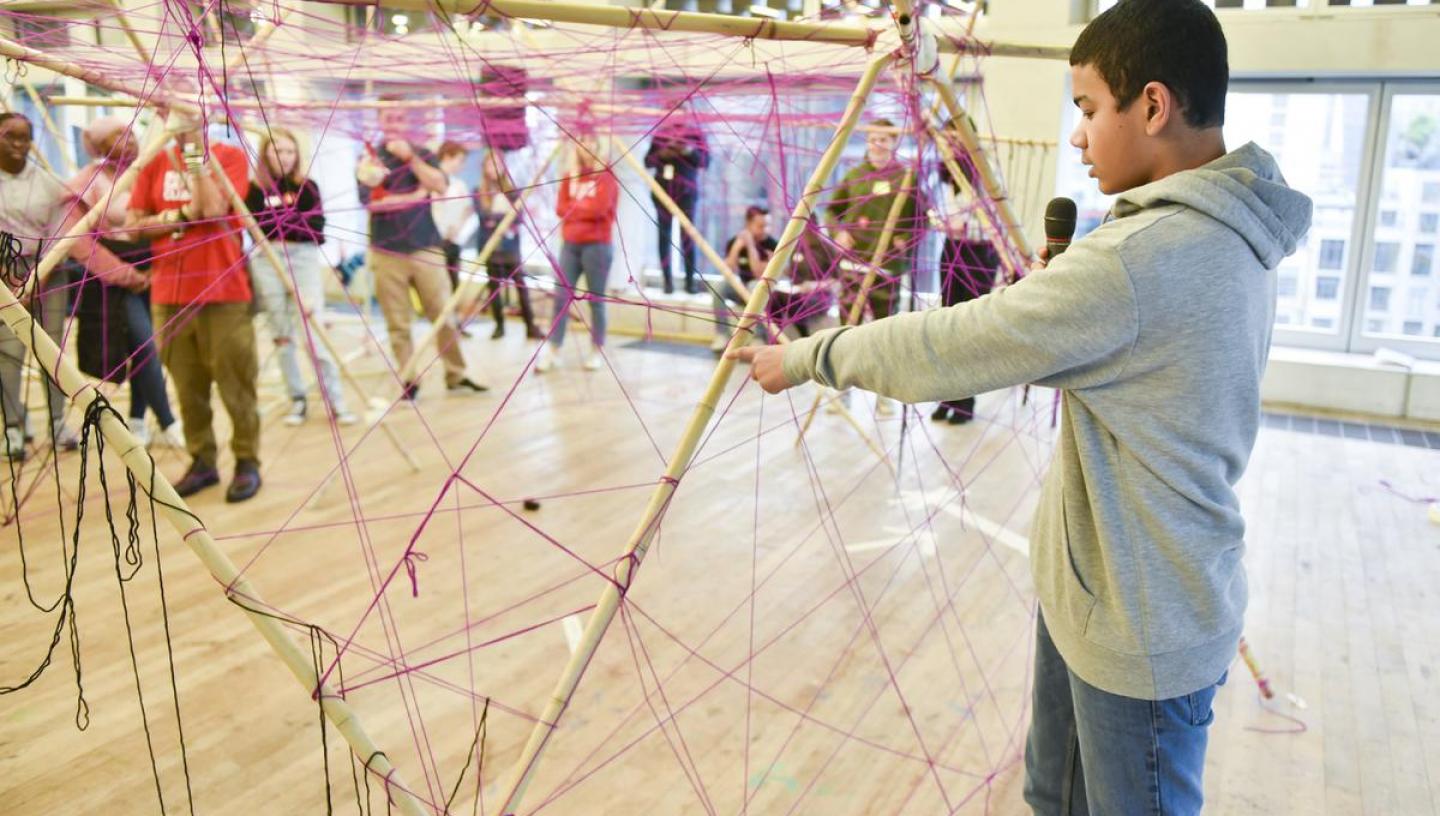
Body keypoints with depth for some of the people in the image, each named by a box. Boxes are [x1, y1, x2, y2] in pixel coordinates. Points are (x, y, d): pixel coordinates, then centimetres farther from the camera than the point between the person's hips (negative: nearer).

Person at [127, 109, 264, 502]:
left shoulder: (229, 156, 1)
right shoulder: (155, 162, 11)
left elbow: (214, 209, -15)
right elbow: (133, 224, 7)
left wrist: (196, 155, -12)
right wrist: (181, 216, -7)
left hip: (223, 292, -4)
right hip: (169, 293, 4)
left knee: (235, 384, -1)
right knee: (188, 388, 8)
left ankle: (247, 462, 8)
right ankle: (202, 461, 19)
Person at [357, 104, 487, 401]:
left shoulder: (423, 155, 9)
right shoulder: (368, 159, 4)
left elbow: (440, 186, -10)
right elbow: (371, 201, -12)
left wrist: (410, 157, -17)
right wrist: (415, 195, -9)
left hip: (426, 248, 1)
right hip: (387, 252, -1)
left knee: (445, 316, 2)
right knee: (398, 324, 3)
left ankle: (456, 377, 11)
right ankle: (409, 382, 11)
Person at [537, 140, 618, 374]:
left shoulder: (606, 178, -2)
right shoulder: (570, 177, 14)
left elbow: (599, 209, -15)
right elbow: (560, 208, 5)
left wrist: (574, 206, -3)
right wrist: (583, 207, -8)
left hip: (597, 246, -4)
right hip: (570, 245, 4)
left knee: (595, 299, 1)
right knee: (561, 296, -1)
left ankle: (598, 350, 12)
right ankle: (552, 350, 2)